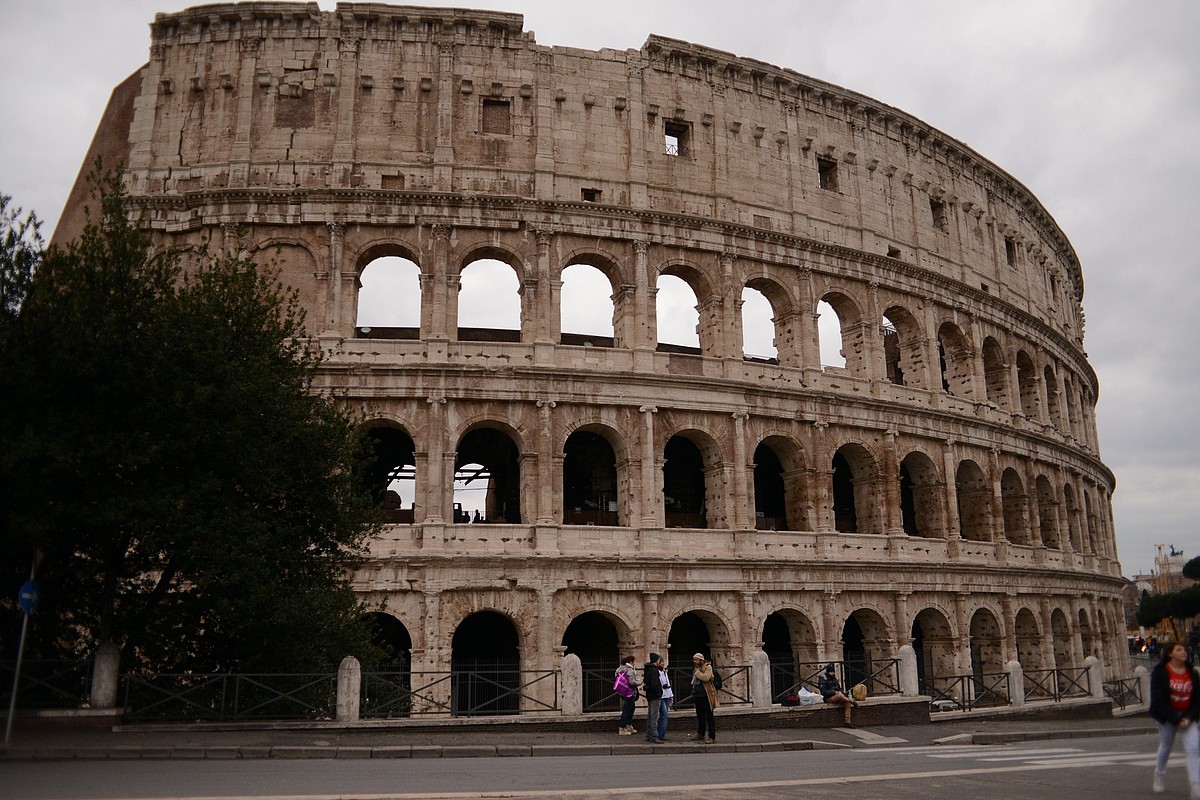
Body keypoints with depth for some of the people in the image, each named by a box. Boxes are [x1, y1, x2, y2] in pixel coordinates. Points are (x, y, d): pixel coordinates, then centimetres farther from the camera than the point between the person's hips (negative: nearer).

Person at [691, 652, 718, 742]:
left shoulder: (707, 667, -7)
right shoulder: (695, 668, 16)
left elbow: (706, 678, -24)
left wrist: (697, 672, -15)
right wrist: (693, 691, 16)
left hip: (706, 695, -8)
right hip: (697, 695, 8)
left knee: (709, 716, -5)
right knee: (700, 716, 14)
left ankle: (712, 737, -3)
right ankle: (700, 735, 21)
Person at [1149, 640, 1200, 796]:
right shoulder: (1160, 672, -12)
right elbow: (1158, 699, -16)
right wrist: (1175, 720, -19)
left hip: (1187, 716, 2)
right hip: (1167, 715, -2)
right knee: (1165, 747, 14)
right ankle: (1159, 776, 39)